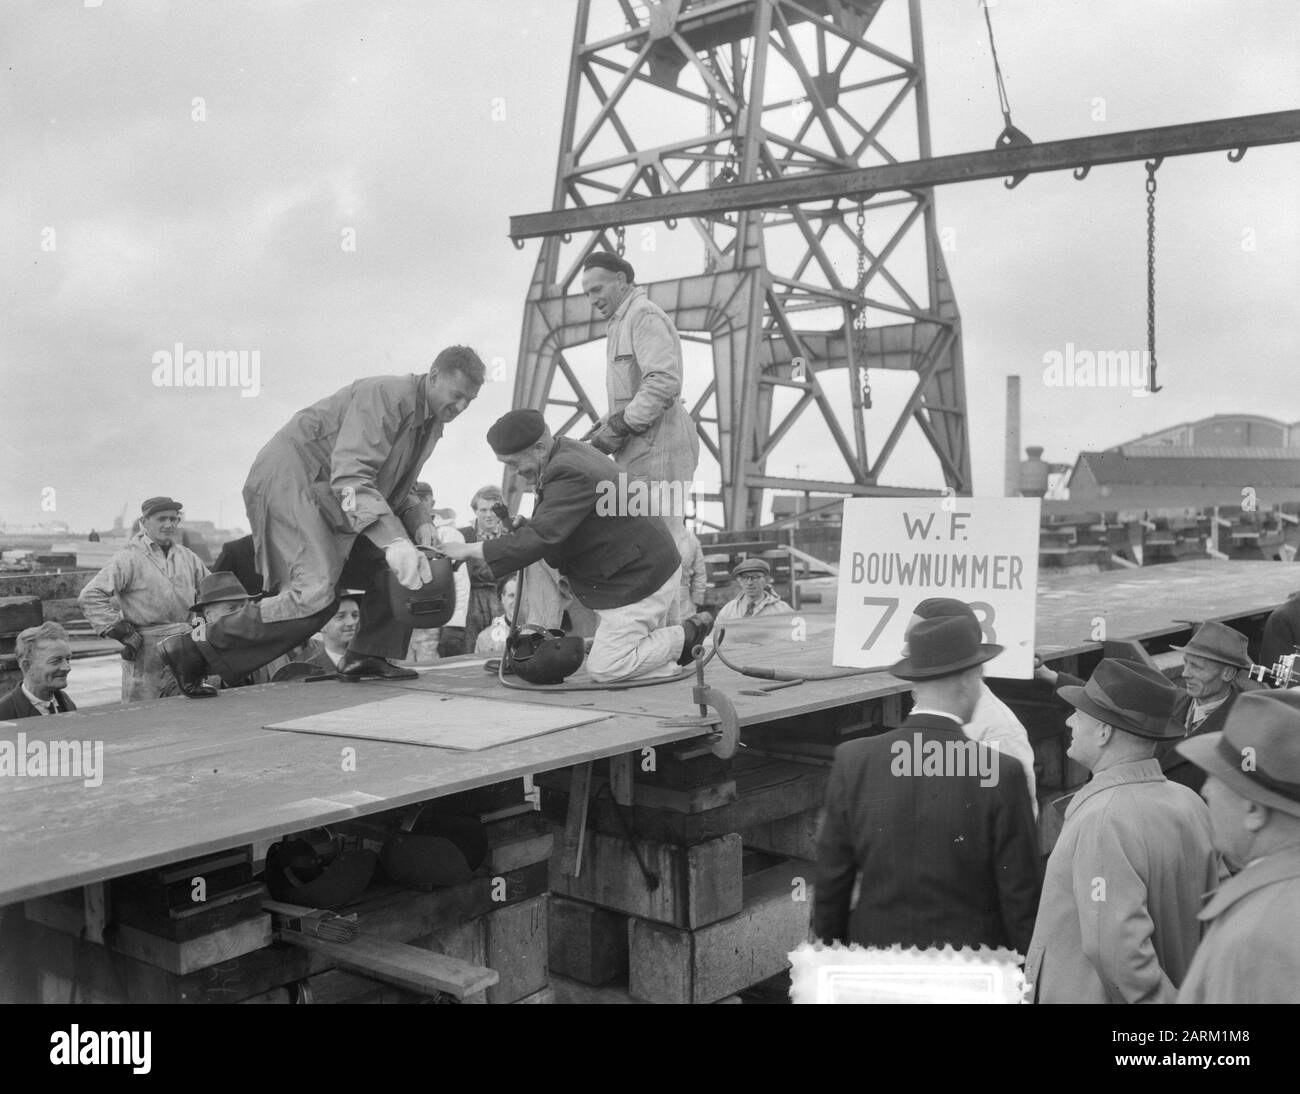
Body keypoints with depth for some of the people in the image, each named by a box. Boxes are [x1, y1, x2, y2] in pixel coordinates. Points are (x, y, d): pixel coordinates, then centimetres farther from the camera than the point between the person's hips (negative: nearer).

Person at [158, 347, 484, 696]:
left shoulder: (430, 423, 11)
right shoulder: (386, 394, -20)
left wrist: (418, 520, -3)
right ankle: (193, 648, -15)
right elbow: (350, 477, -31)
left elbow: (397, 488, 20)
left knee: (405, 565, 2)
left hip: (335, 500, 10)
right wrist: (392, 540, -43)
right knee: (315, 596, -24)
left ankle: (366, 658, 5)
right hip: (290, 480, -10)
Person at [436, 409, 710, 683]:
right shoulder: (565, 450, 5)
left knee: (603, 670, -7)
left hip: (641, 577, -10)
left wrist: (472, 550, -30)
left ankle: (687, 636, 3)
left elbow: (539, 538, -34)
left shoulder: (570, 474, -27)